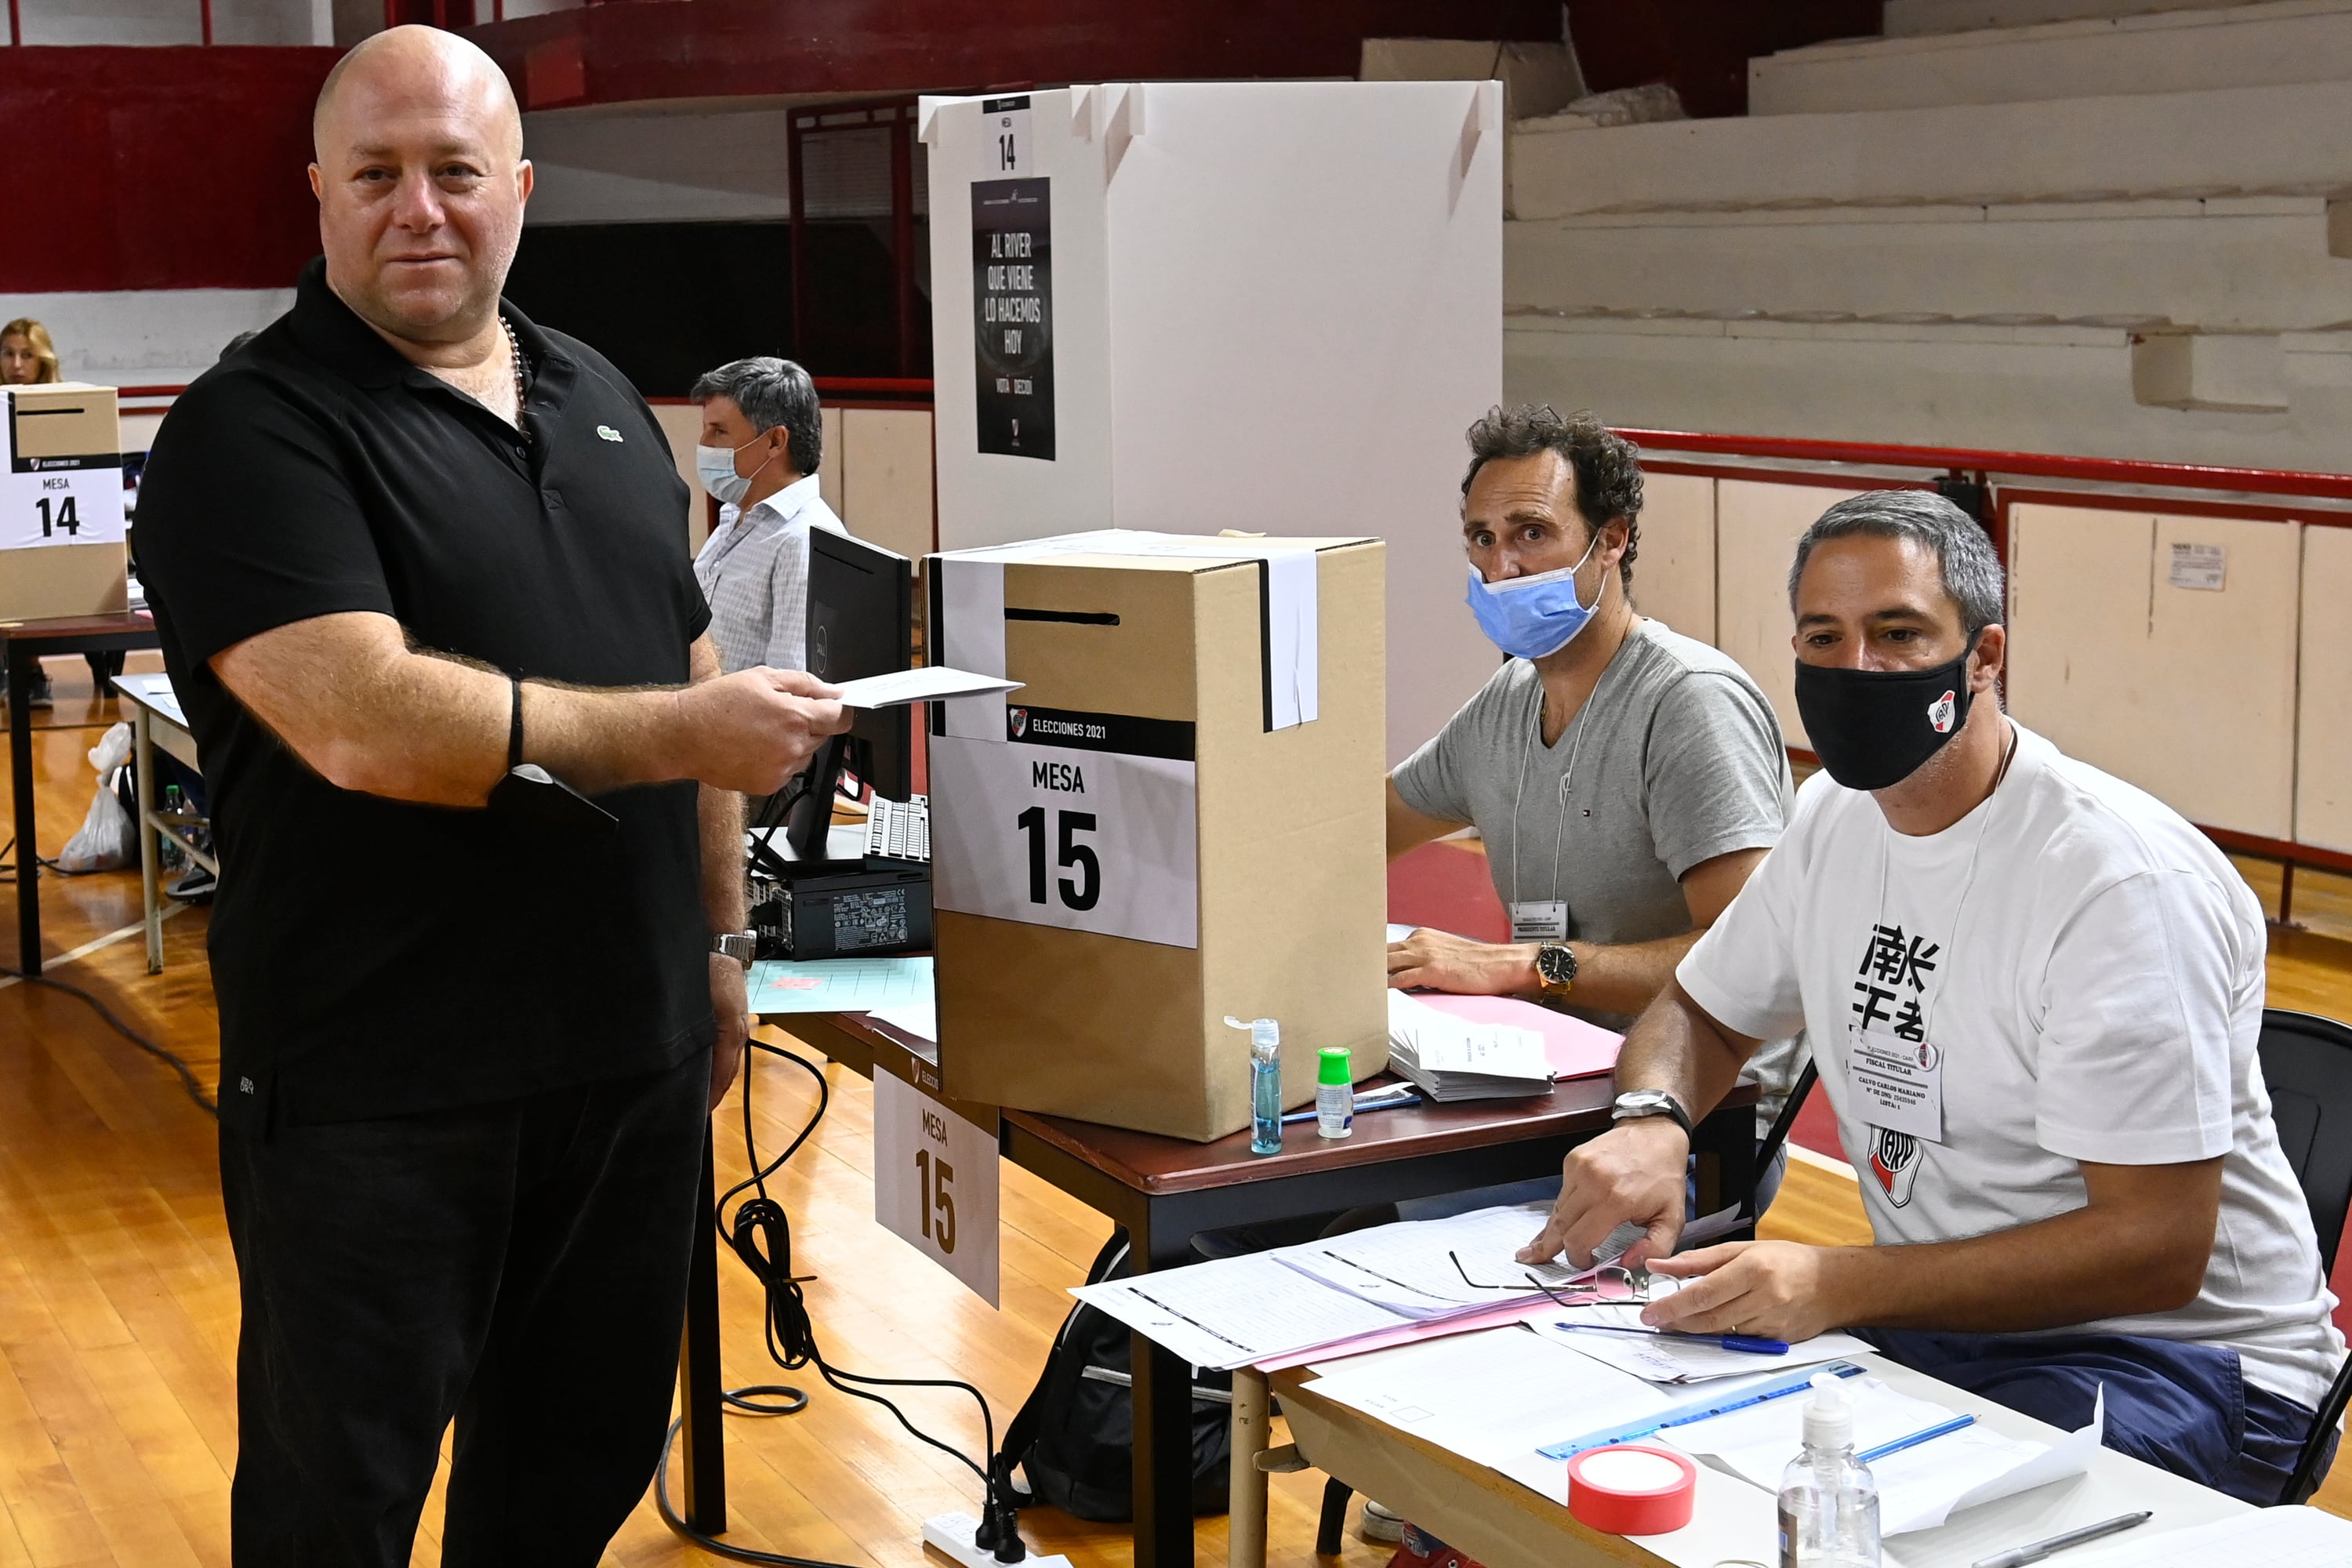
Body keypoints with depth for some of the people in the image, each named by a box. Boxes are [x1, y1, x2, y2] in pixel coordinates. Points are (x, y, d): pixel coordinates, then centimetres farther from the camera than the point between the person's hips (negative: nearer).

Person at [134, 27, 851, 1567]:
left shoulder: (605, 401, 11)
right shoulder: (256, 428, -11)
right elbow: (362, 723, -24)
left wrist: (721, 936, 15)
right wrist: (688, 734, -20)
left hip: (634, 1055, 6)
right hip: (378, 1084, -6)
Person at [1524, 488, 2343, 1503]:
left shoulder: (2123, 882, -21)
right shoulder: (1835, 819, 4)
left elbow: (2156, 1248, -23)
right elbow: (1699, 1013, 17)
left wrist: (1838, 1285, -31)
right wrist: (1651, 1123, -8)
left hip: (2179, 1357, -7)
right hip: (1930, 1315, 7)